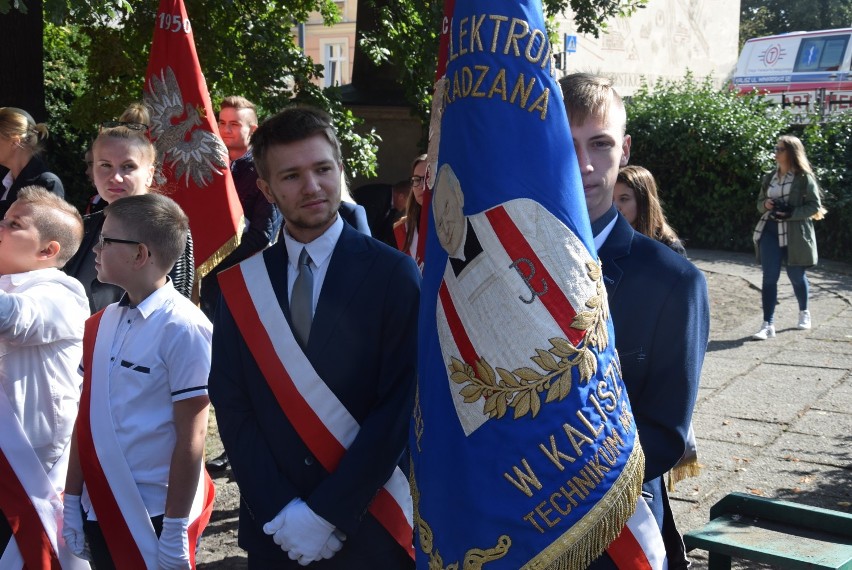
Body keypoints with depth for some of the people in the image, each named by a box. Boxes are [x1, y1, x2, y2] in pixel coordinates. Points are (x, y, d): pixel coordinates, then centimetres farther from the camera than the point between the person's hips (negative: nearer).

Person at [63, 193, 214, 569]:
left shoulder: (183, 328, -18)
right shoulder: (101, 324, 3)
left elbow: (191, 436, -16)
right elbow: (87, 417, 8)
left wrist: (176, 529, -13)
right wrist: (72, 502, 9)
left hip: (155, 514, -6)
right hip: (99, 509, 6)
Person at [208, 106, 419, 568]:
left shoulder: (393, 274, -9)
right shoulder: (241, 285, 0)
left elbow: (399, 407, -11)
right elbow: (231, 407, 0)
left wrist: (327, 513, -14)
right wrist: (278, 513, -10)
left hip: (367, 526, -2)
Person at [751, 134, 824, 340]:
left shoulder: (804, 177, -5)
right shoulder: (770, 177, 11)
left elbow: (815, 206, -8)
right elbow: (759, 202, 18)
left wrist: (791, 213, -20)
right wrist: (766, 204, -5)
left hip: (795, 233, -4)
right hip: (770, 230, 4)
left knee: (796, 275, 10)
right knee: (769, 277, -4)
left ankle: (804, 313, 36)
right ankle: (768, 325, -5)